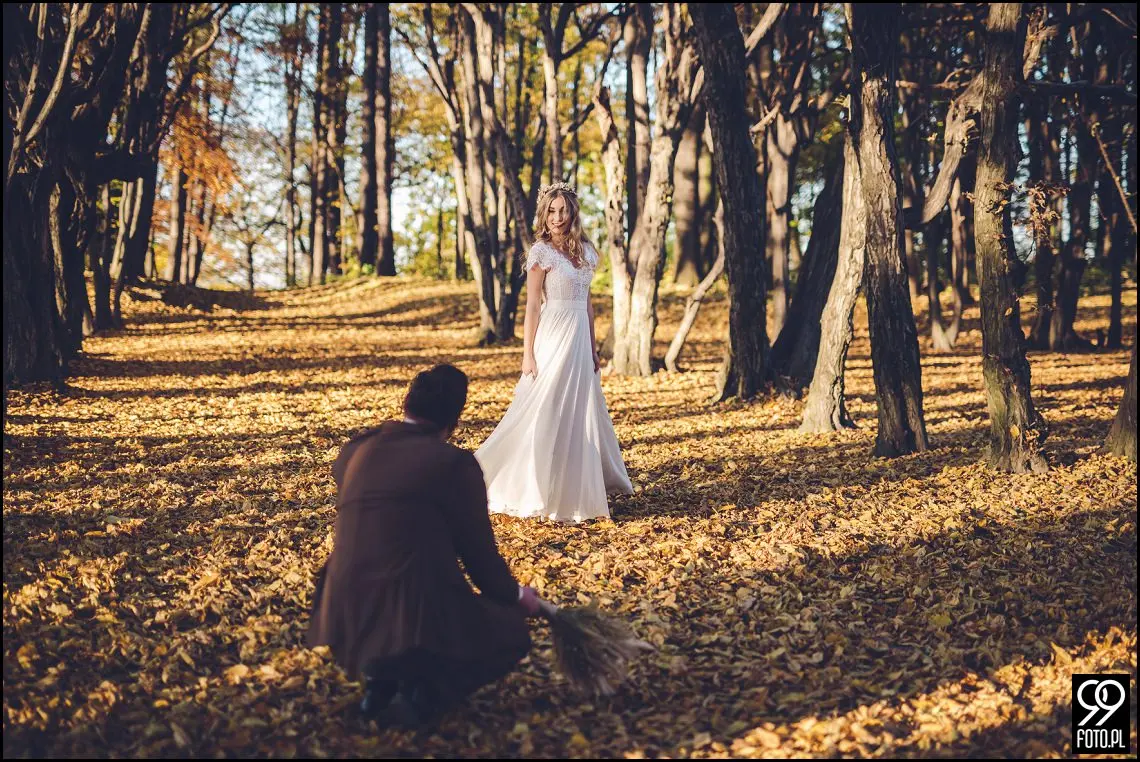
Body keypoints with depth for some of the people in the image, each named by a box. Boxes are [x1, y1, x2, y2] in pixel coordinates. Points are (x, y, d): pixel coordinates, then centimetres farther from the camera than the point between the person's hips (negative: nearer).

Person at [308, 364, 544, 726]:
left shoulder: (353, 452, 10)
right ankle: (421, 692, -4)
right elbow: (479, 552, 4)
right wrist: (516, 596, 24)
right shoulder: (455, 463, -5)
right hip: (418, 623, -6)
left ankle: (380, 681, 12)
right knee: (511, 632, 19)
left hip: (345, 627, 6)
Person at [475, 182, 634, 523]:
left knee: (582, 415, 11)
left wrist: (592, 348, 14)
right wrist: (528, 354, -12)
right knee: (546, 415, -4)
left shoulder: (585, 250, 11)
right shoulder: (541, 252, -7)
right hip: (554, 339, -7)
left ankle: (573, 488, 22)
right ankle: (534, 492, 4)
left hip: (580, 339, 7)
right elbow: (532, 306, -8)